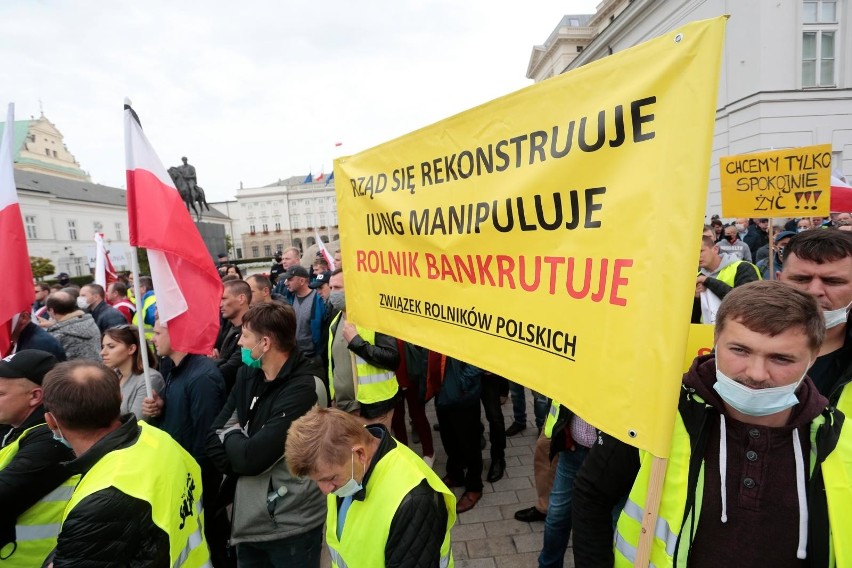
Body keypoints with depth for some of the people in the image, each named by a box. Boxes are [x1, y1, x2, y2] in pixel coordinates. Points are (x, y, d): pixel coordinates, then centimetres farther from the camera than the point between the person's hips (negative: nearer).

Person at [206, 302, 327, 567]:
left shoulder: (304, 388, -25)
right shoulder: (248, 374, 0)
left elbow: (251, 457, -24)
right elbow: (214, 437, -1)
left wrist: (232, 435, -6)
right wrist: (239, 444, -17)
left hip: (291, 526, -6)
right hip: (248, 520, 6)